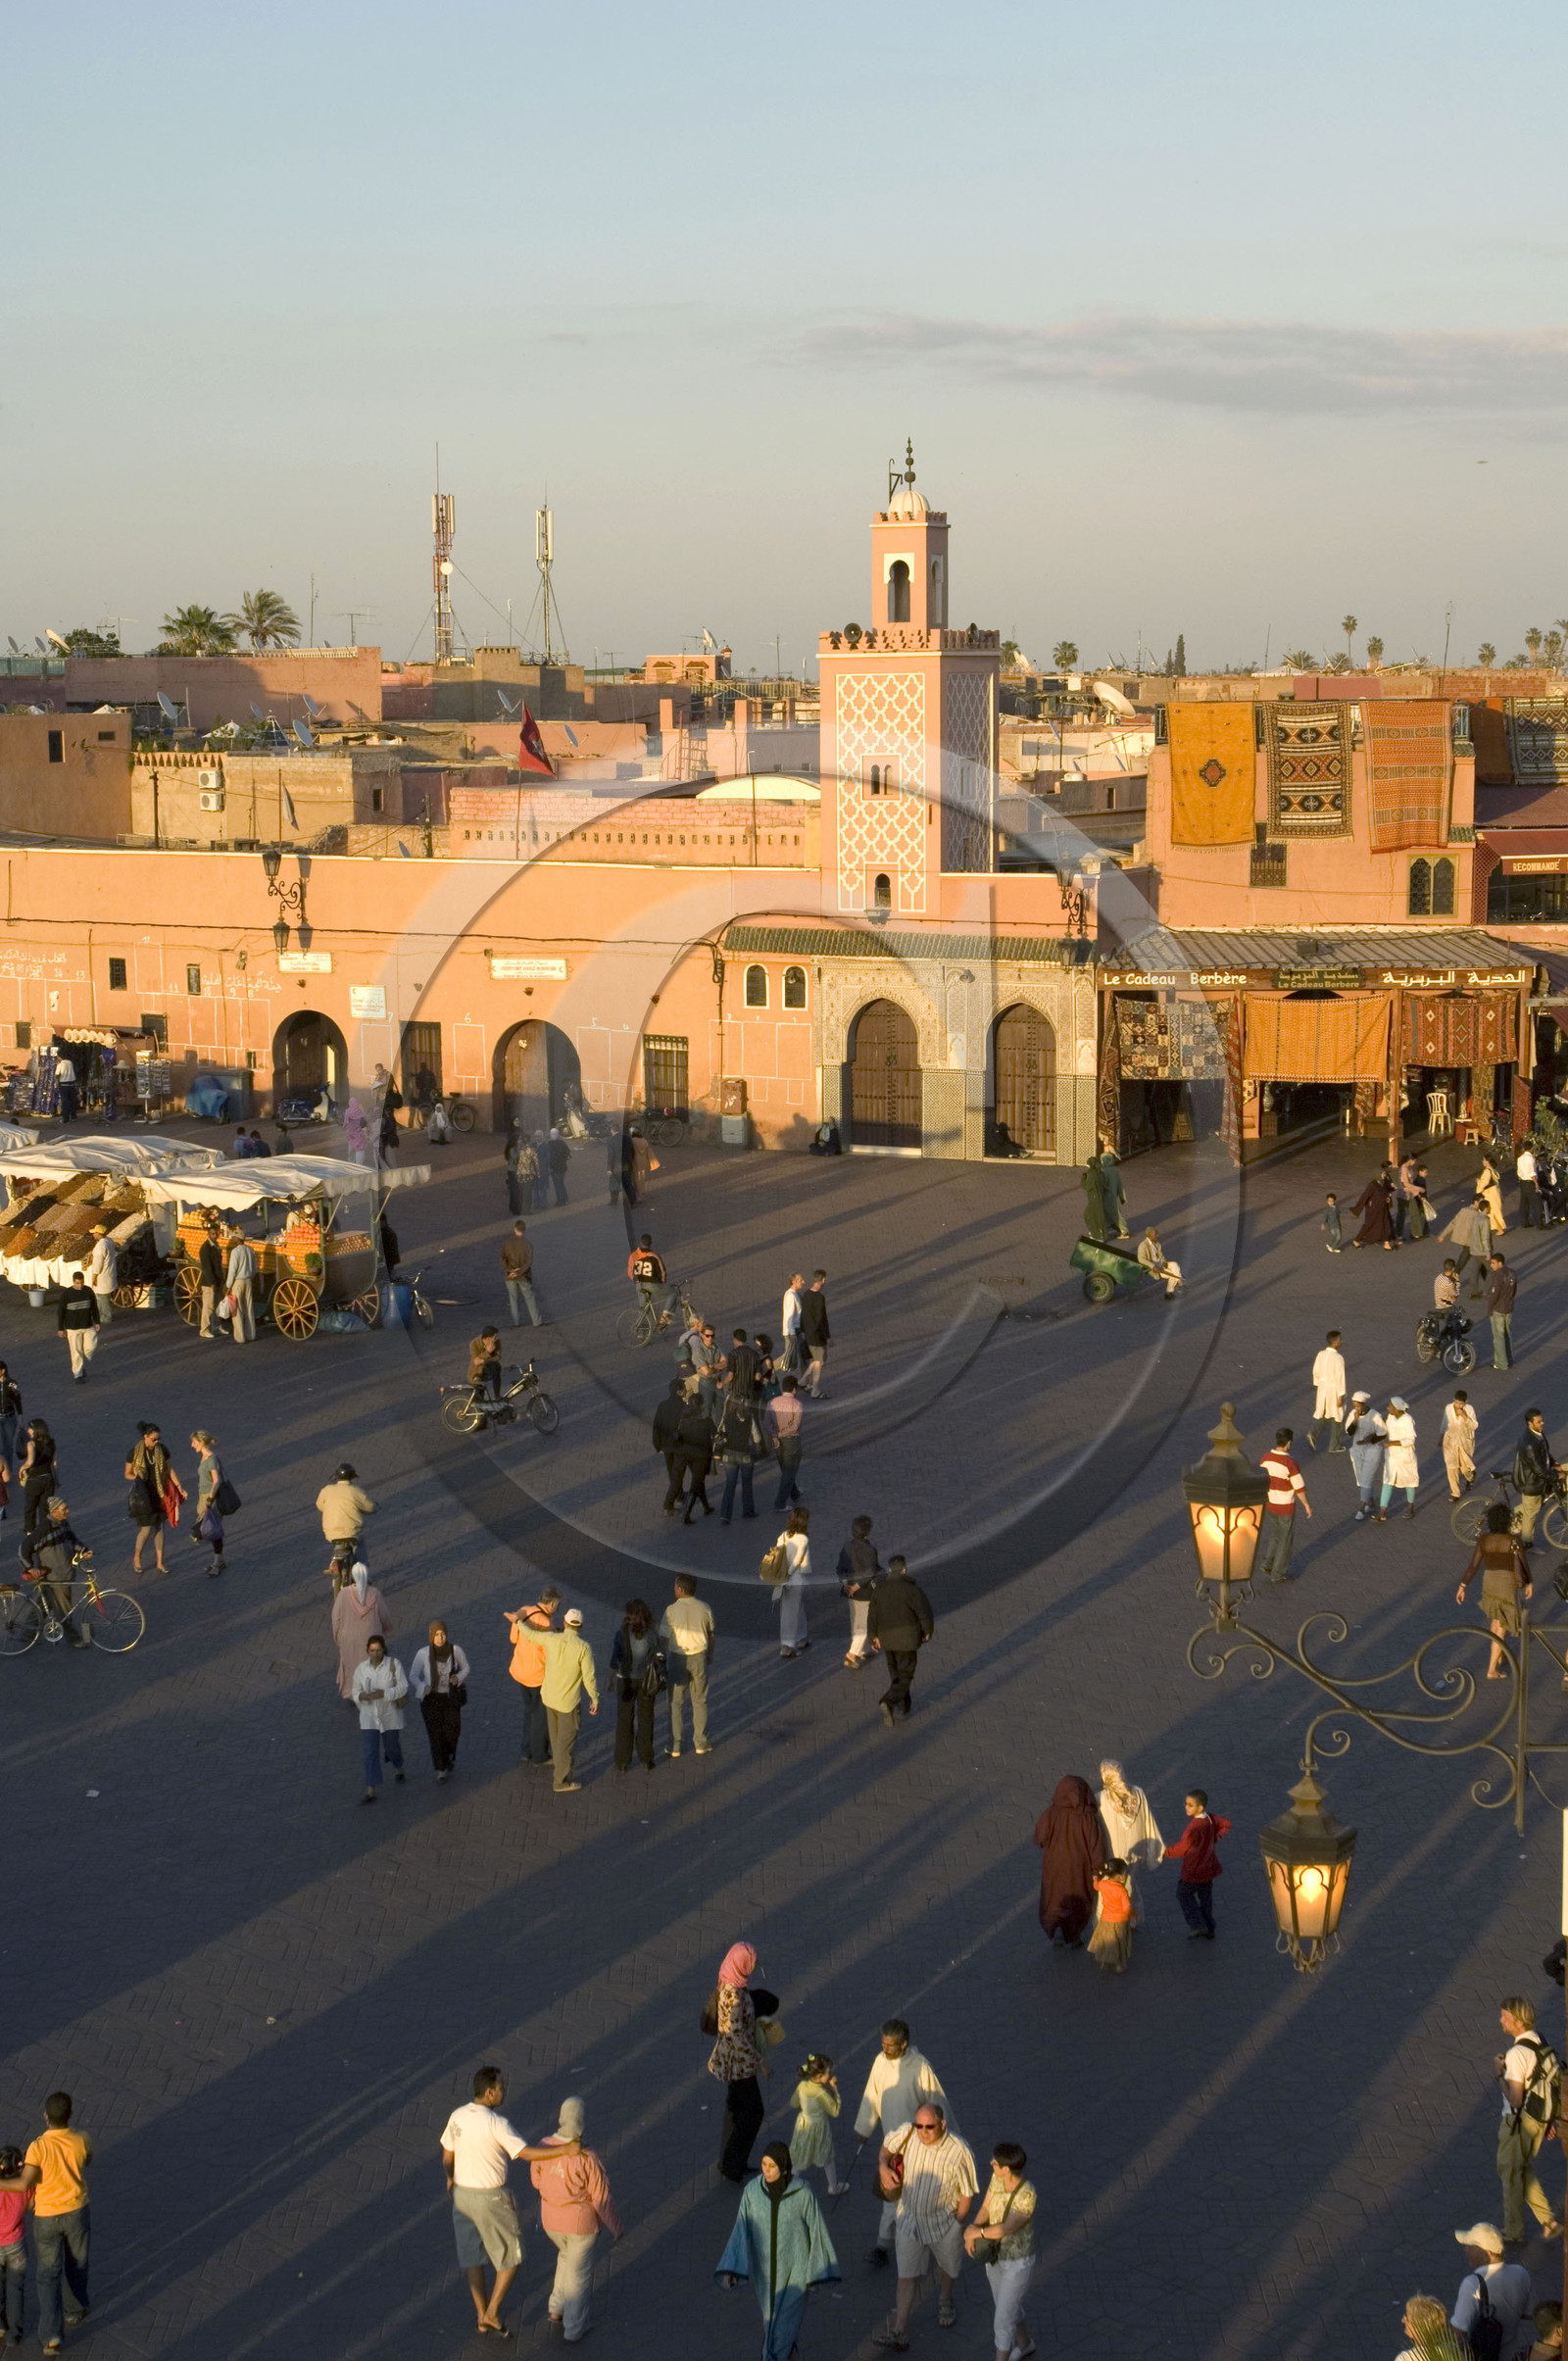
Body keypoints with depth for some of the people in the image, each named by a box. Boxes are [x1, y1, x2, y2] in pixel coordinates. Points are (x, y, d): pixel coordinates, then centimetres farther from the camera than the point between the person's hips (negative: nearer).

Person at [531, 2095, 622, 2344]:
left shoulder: (545, 2146, -16)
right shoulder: (588, 2159, -28)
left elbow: (536, 2180, 2)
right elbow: (602, 2198, -18)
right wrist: (615, 2227, -2)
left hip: (550, 2220, 4)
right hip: (580, 2221, -4)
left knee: (567, 2255, 33)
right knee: (578, 2272, 16)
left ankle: (557, 2311, 38)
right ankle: (573, 2330, 28)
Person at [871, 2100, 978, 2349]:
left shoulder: (959, 2152, -29)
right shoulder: (907, 2134, -20)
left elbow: (968, 2192, -16)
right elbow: (887, 2145, 3)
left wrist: (957, 2221, -8)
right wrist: (883, 2166, -16)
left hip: (944, 2223, -1)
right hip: (909, 2219, 1)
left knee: (947, 2267, 25)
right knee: (907, 2276, 3)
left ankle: (945, 2304, 54)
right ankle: (898, 2334, 8)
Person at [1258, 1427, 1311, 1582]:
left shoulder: (1265, 1458, -8)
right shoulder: (1290, 1463, -25)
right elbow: (1299, 1488, -18)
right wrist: (1307, 1504, -3)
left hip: (1269, 1504, 5)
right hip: (1286, 1507, -5)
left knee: (1273, 1535, 24)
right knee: (1285, 1540, 11)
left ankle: (1266, 1563, 13)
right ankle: (1278, 1573, 19)